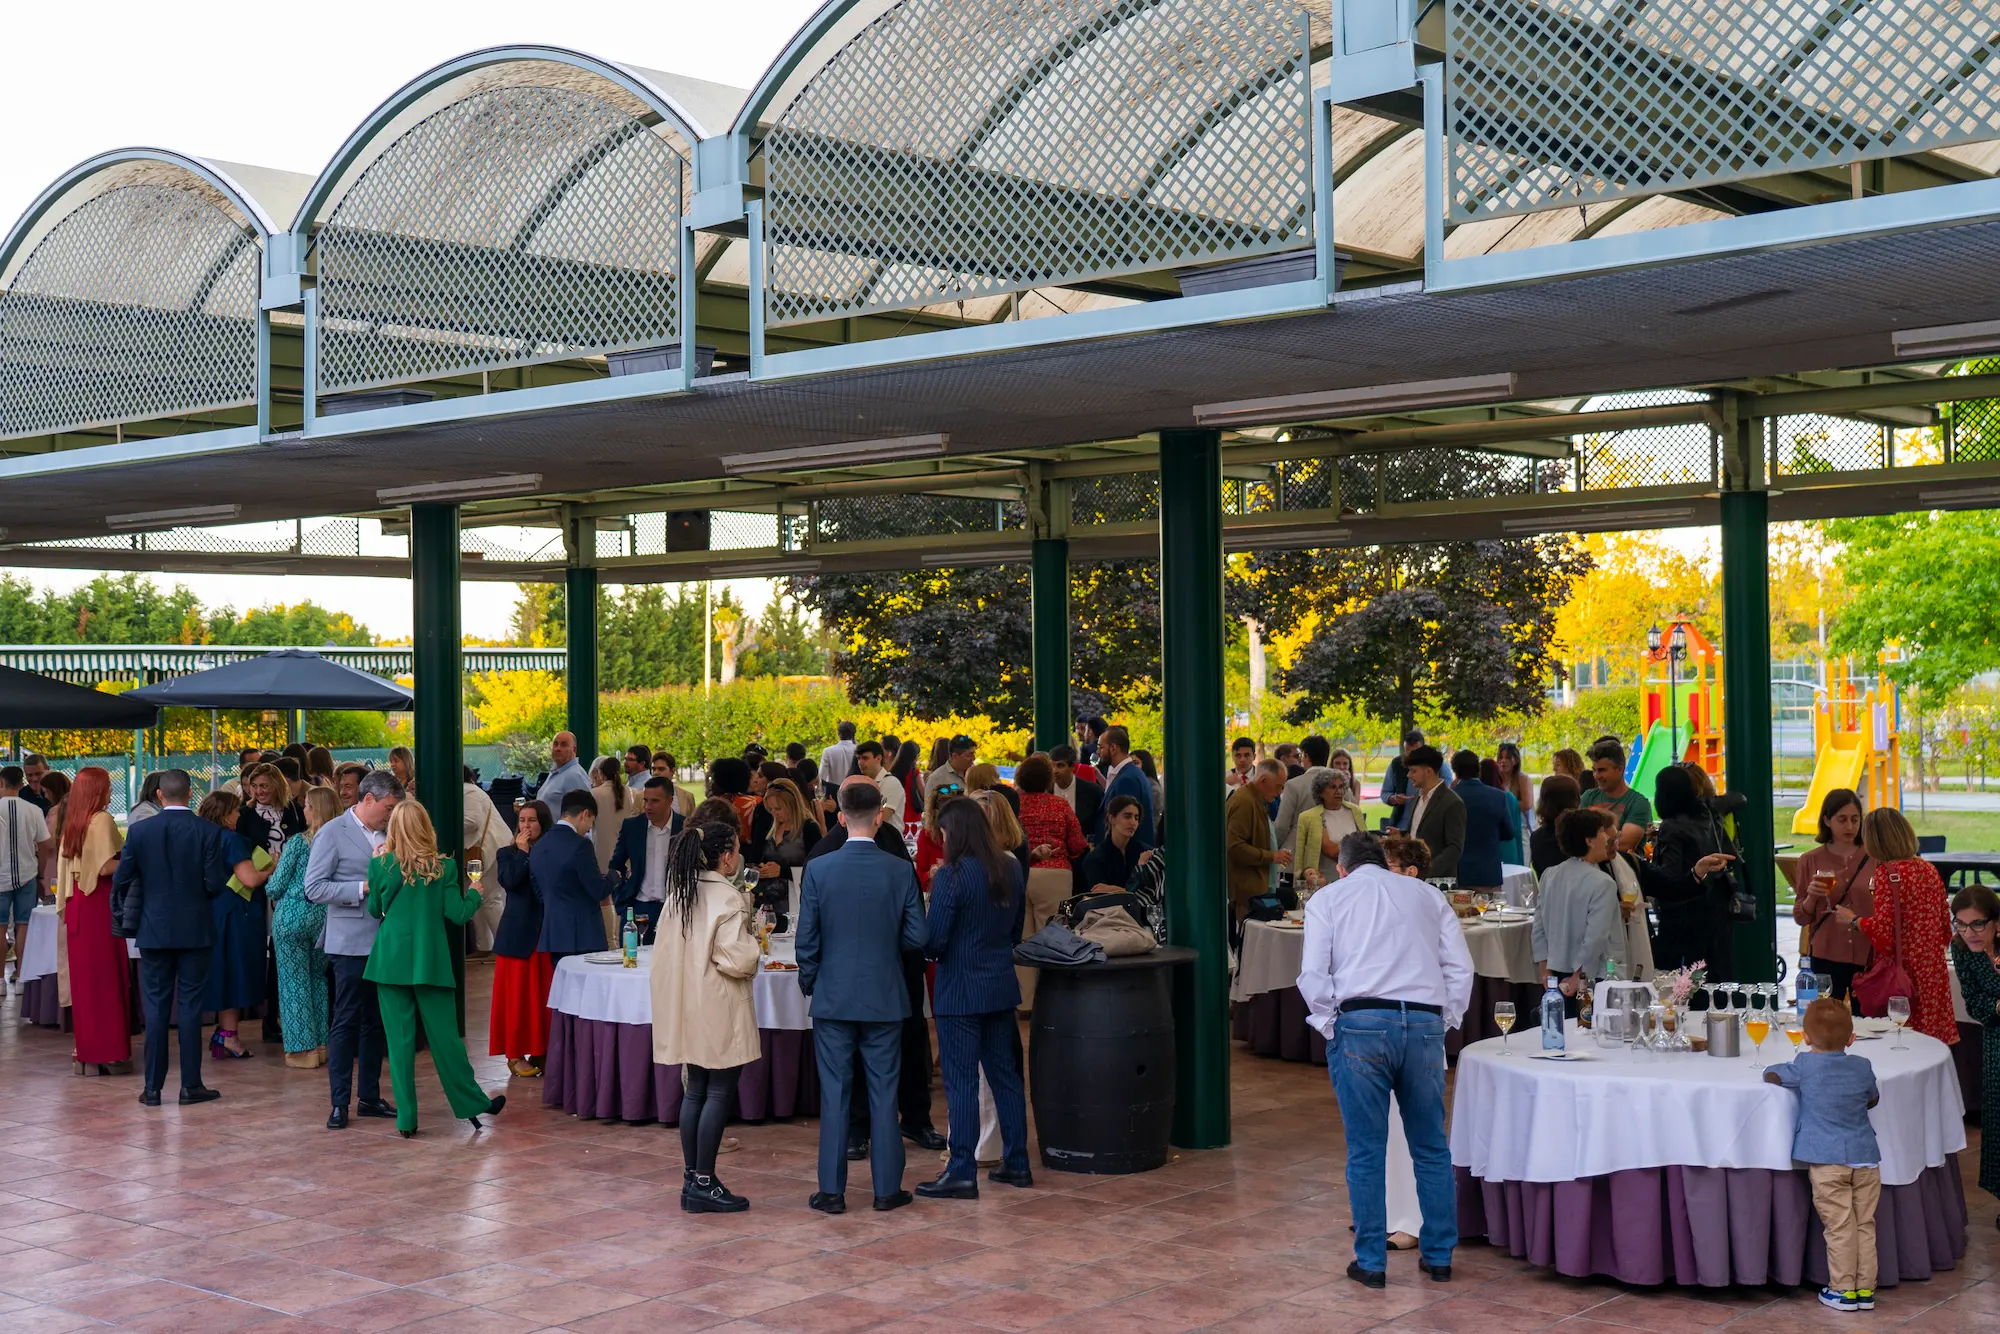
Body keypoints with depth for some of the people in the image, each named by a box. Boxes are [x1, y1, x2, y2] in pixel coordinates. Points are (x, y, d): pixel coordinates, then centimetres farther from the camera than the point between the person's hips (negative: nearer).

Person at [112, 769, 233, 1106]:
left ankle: (153, 1087, 7)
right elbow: (216, 883, -10)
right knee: (190, 1006, 3)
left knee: (156, 1007, 6)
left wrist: (123, 918, 17)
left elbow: (121, 880, 1)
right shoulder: (208, 831, -8)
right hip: (196, 929, -1)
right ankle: (191, 1085, 5)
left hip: (154, 930, 1)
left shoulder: (140, 832, -3)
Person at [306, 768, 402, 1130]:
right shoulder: (332, 834, -6)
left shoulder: (386, 834, 13)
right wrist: (363, 888, -18)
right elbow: (314, 888, -12)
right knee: (346, 1021, -4)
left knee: (376, 1021, 11)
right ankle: (339, 1103, 2)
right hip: (351, 942, -7)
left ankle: (370, 1096, 19)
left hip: (383, 941, 7)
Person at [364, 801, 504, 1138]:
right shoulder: (444, 867, -4)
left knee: (400, 1040, 4)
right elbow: (457, 915, -3)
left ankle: (406, 1118, 6)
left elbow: (374, 910, 9)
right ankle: (472, 1103, 15)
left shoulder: (381, 865, -4)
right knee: (445, 1036, 9)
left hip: (392, 961, 0)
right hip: (431, 961, 0)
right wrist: (474, 895, 16)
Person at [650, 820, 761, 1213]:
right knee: (719, 1094, -2)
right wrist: (754, 946, -2)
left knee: (694, 1092, 12)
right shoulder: (728, 898, -16)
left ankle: (691, 1178, 16)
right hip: (719, 1011, -8)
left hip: (688, 1010, 8)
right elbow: (737, 959, -22)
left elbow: (666, 954, 12)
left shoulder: (679, 895, 8)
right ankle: (703, 1183, -1)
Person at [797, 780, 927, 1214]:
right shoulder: (901, 872, -7)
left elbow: (807, 940, -6)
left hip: (832, 998, 0)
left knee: (834, 1095, 6)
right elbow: (917, 938, -4)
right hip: (884, 999, 0)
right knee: (884, 1093, 8)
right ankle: (887, 1188, 13)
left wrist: (809, 983, 10)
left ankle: (831, 1190, 9)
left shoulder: (818, 870, -8)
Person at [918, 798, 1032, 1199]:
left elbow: (933, 941, -15)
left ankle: (962, 1173, 0)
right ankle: (1016, 1162, 20)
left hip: (960, 991, -7)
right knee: (1005, 1073, 14)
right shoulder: (1011, 871, 4)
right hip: (1001, 987, 7)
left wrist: (930, 951, 6)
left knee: (961, 1081, -2)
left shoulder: (952, 876, -17)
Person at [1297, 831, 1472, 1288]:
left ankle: (1371, 1262, 10)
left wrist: (1330, 1027, 9)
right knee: (1431, 1148, 14)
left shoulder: (1327, 900, 11)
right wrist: (1445, 1022, 15)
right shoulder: (1427, 894, 19)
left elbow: (1313, 975, 0)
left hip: (1360, 1023, -2)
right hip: (1424, 1023, 2)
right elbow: (1460, 967, 11)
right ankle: (1439, 1256, 20)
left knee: (1366, 1152, 5)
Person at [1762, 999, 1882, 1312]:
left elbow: (1770, 1076, 3)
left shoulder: (1805, 1066, -6)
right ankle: (1865, 1289, 16)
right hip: (1865, 1157, 4)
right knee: (1865, 1225, 10)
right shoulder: (1862, 1067, 6)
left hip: (1828, 1161, -3)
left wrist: (1784, 1072, 19)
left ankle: (1843, 1290, 7)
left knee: (1840, 1227, 1)